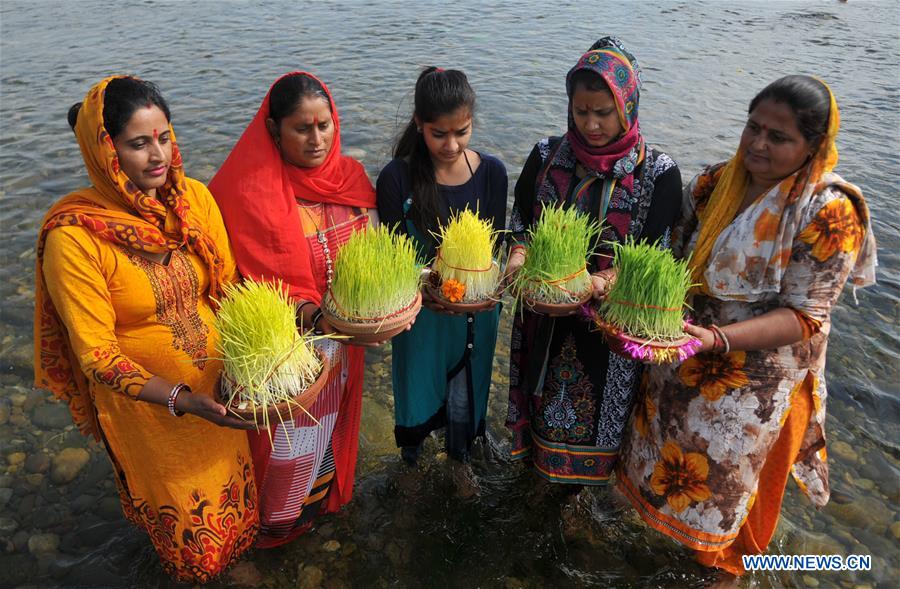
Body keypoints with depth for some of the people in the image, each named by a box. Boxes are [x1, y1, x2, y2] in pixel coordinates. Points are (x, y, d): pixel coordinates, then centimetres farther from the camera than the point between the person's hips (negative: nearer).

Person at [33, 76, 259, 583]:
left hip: (219, 385, 4)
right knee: (181, 505, 24)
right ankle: (193, 569, 58)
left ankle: (239, 542, 62)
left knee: (229, 477, 28)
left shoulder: (194, 197, -11)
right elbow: (95, 351, -21)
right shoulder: (74, 234, -25)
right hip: (145, 402, -3)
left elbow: (228, 287, -6)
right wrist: (182, 400, -32)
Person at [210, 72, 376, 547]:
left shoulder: (349, 176, -3)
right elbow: (262, 287, -20)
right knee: (290, 442, 12)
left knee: (327, 424, 25)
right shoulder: (251, 193, -21)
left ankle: (322, 495, 55)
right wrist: (315, 318, -34)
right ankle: (278, 522, 43)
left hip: (342, 339, 5)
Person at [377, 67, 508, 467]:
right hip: (421, 312, -2)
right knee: (418, 391, 19)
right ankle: (410, 461, 50)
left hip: (476, 310, 2)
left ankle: (460, 459, 52)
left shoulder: (491, 172, -10)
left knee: (465, 396, 21)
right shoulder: (397, 178, -17)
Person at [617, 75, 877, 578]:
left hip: (757, 376, -4)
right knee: (677, 451, 24)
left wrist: (717, 338, -35)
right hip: (686, 358, 4)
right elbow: (679, 256, 2)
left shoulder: (828, 213, -21)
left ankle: (727, 564, 50)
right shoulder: (715, 183, -7)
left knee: (728, 475, 19)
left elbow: (806, 317, -21)